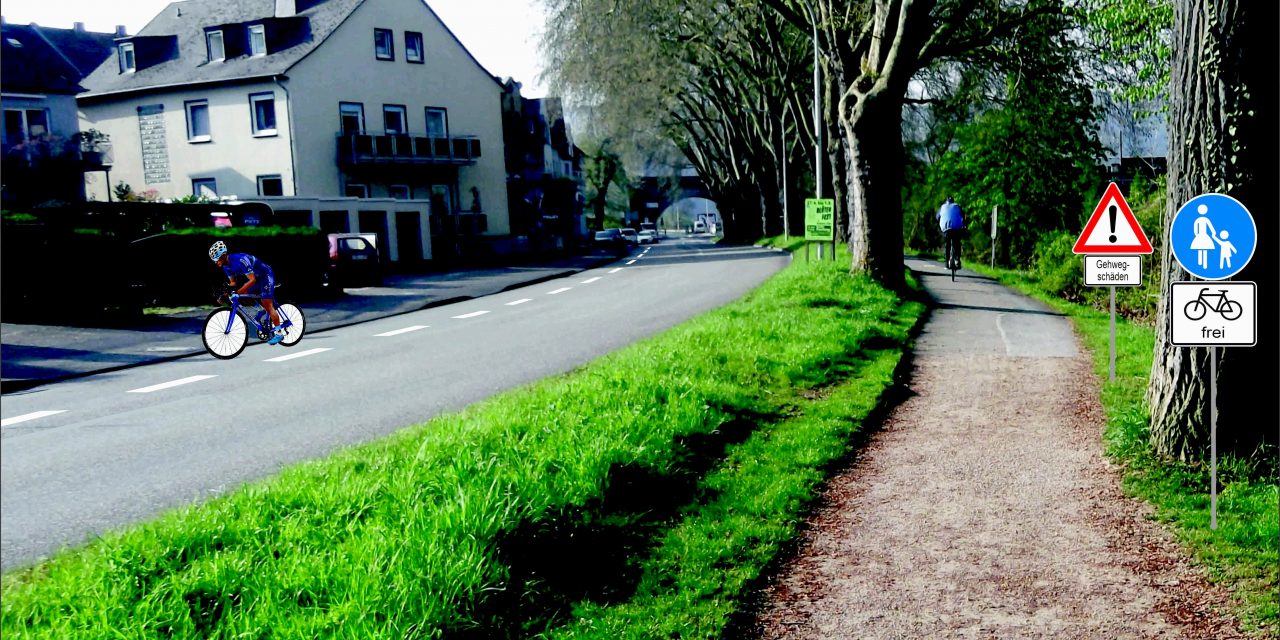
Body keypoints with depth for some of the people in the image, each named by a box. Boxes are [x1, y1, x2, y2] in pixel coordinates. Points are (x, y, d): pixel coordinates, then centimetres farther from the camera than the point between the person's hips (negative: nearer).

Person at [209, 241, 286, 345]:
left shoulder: (240, 260, -33)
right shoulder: (226, 266, -6)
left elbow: (252, 280, -35)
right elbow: (232, 283, 4)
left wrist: (238, 292, -39)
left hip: (266, 275, -9)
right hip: (256, 277, 9)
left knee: (267, 304, -15)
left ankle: (279, 332, -9)